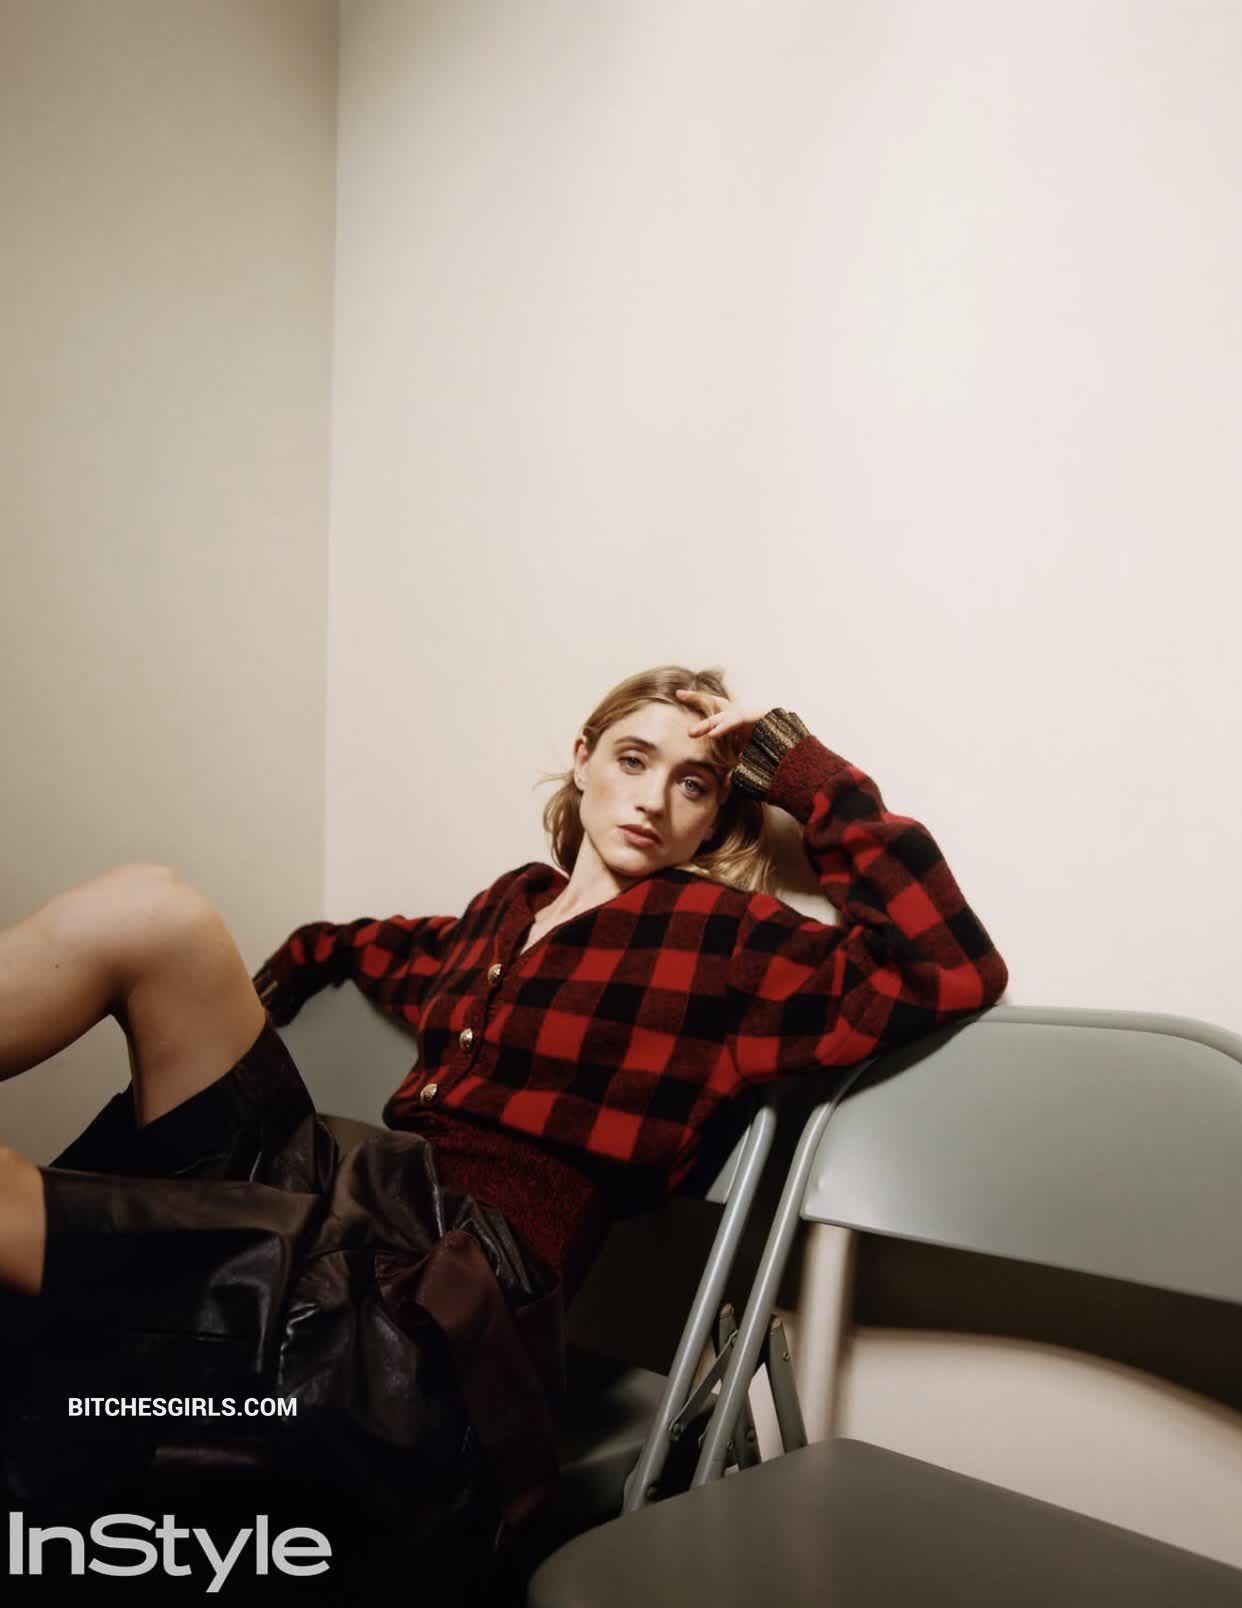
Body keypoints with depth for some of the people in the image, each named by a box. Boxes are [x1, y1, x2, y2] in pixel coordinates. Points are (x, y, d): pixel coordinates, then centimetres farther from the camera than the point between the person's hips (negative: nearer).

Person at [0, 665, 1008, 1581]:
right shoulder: (512, 906, 19)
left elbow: (952, 968, -12)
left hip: (424, 1305, -6)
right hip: (331, 1212, 6)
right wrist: (243, 1012, 26)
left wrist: (808, 771, -8)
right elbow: (358, 944, 40)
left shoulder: (720, 937, 2)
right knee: (146, 911, -13)